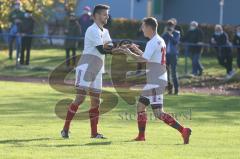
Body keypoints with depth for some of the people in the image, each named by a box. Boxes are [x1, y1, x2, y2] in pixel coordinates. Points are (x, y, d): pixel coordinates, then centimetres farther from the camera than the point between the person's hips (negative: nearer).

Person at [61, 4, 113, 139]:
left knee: (96, 101, 6)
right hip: (86, 68, -9)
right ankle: (66, 129, -9)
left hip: (97, 71, 9)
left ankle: (94, 133, 10)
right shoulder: (93, 30, -12)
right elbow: (102, 50, -20)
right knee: (80, 98, -13)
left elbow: (110, 48, 7)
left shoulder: (105, 32, 17)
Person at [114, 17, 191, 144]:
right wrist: (137, 50, 22)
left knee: (158, 113, -13)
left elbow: (144, 59, -24)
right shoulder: (160, 41, 17)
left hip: (156, 82, -10)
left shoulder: (153, 42, -14)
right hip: (153, 82, 10)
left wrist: (129, 53, -12)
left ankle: (183, 131, -18)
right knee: (140, 106, 15)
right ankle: (141, 136, 17)